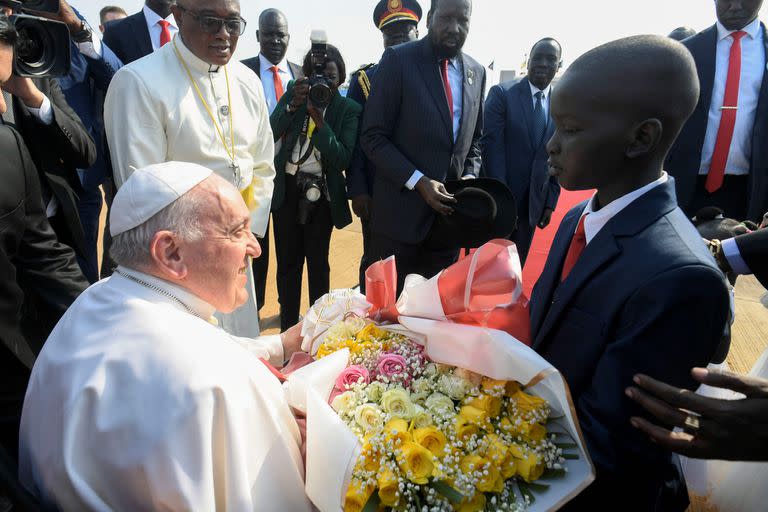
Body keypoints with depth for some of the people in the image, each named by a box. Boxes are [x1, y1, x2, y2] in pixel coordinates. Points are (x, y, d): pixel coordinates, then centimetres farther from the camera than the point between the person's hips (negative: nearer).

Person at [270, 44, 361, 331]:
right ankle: (288, 324, 19)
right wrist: (292, 106, -19)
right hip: (286, 189, 2)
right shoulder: (294, 94, 4)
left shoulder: (349, 110, -4)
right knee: (288, 260, 6)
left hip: (320, 193, -2)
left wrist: (318, 118, -21)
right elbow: (270, 134, -5)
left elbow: (343, 159, -15)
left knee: (318, 262, 7)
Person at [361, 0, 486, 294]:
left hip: (449, 212, 5)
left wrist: (470, 176, -2)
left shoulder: (476, 72, 10)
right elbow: (373, 137, -10)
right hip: (401, 211, -4)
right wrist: (418, 181, -18)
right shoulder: (398, 60, -6)